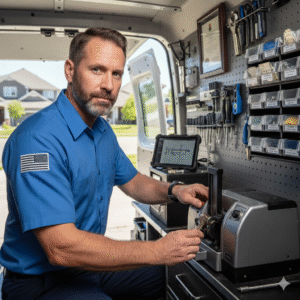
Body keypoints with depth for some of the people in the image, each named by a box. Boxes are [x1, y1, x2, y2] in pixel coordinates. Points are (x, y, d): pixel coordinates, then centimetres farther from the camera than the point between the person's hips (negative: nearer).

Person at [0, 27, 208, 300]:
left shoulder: (103, 131, 5)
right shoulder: (37, 139, -26)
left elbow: (132, 182, 16)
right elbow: (61, 248, -30)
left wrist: (173, 192, -4)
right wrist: (158, 251, -27)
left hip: (91, 263, 8)